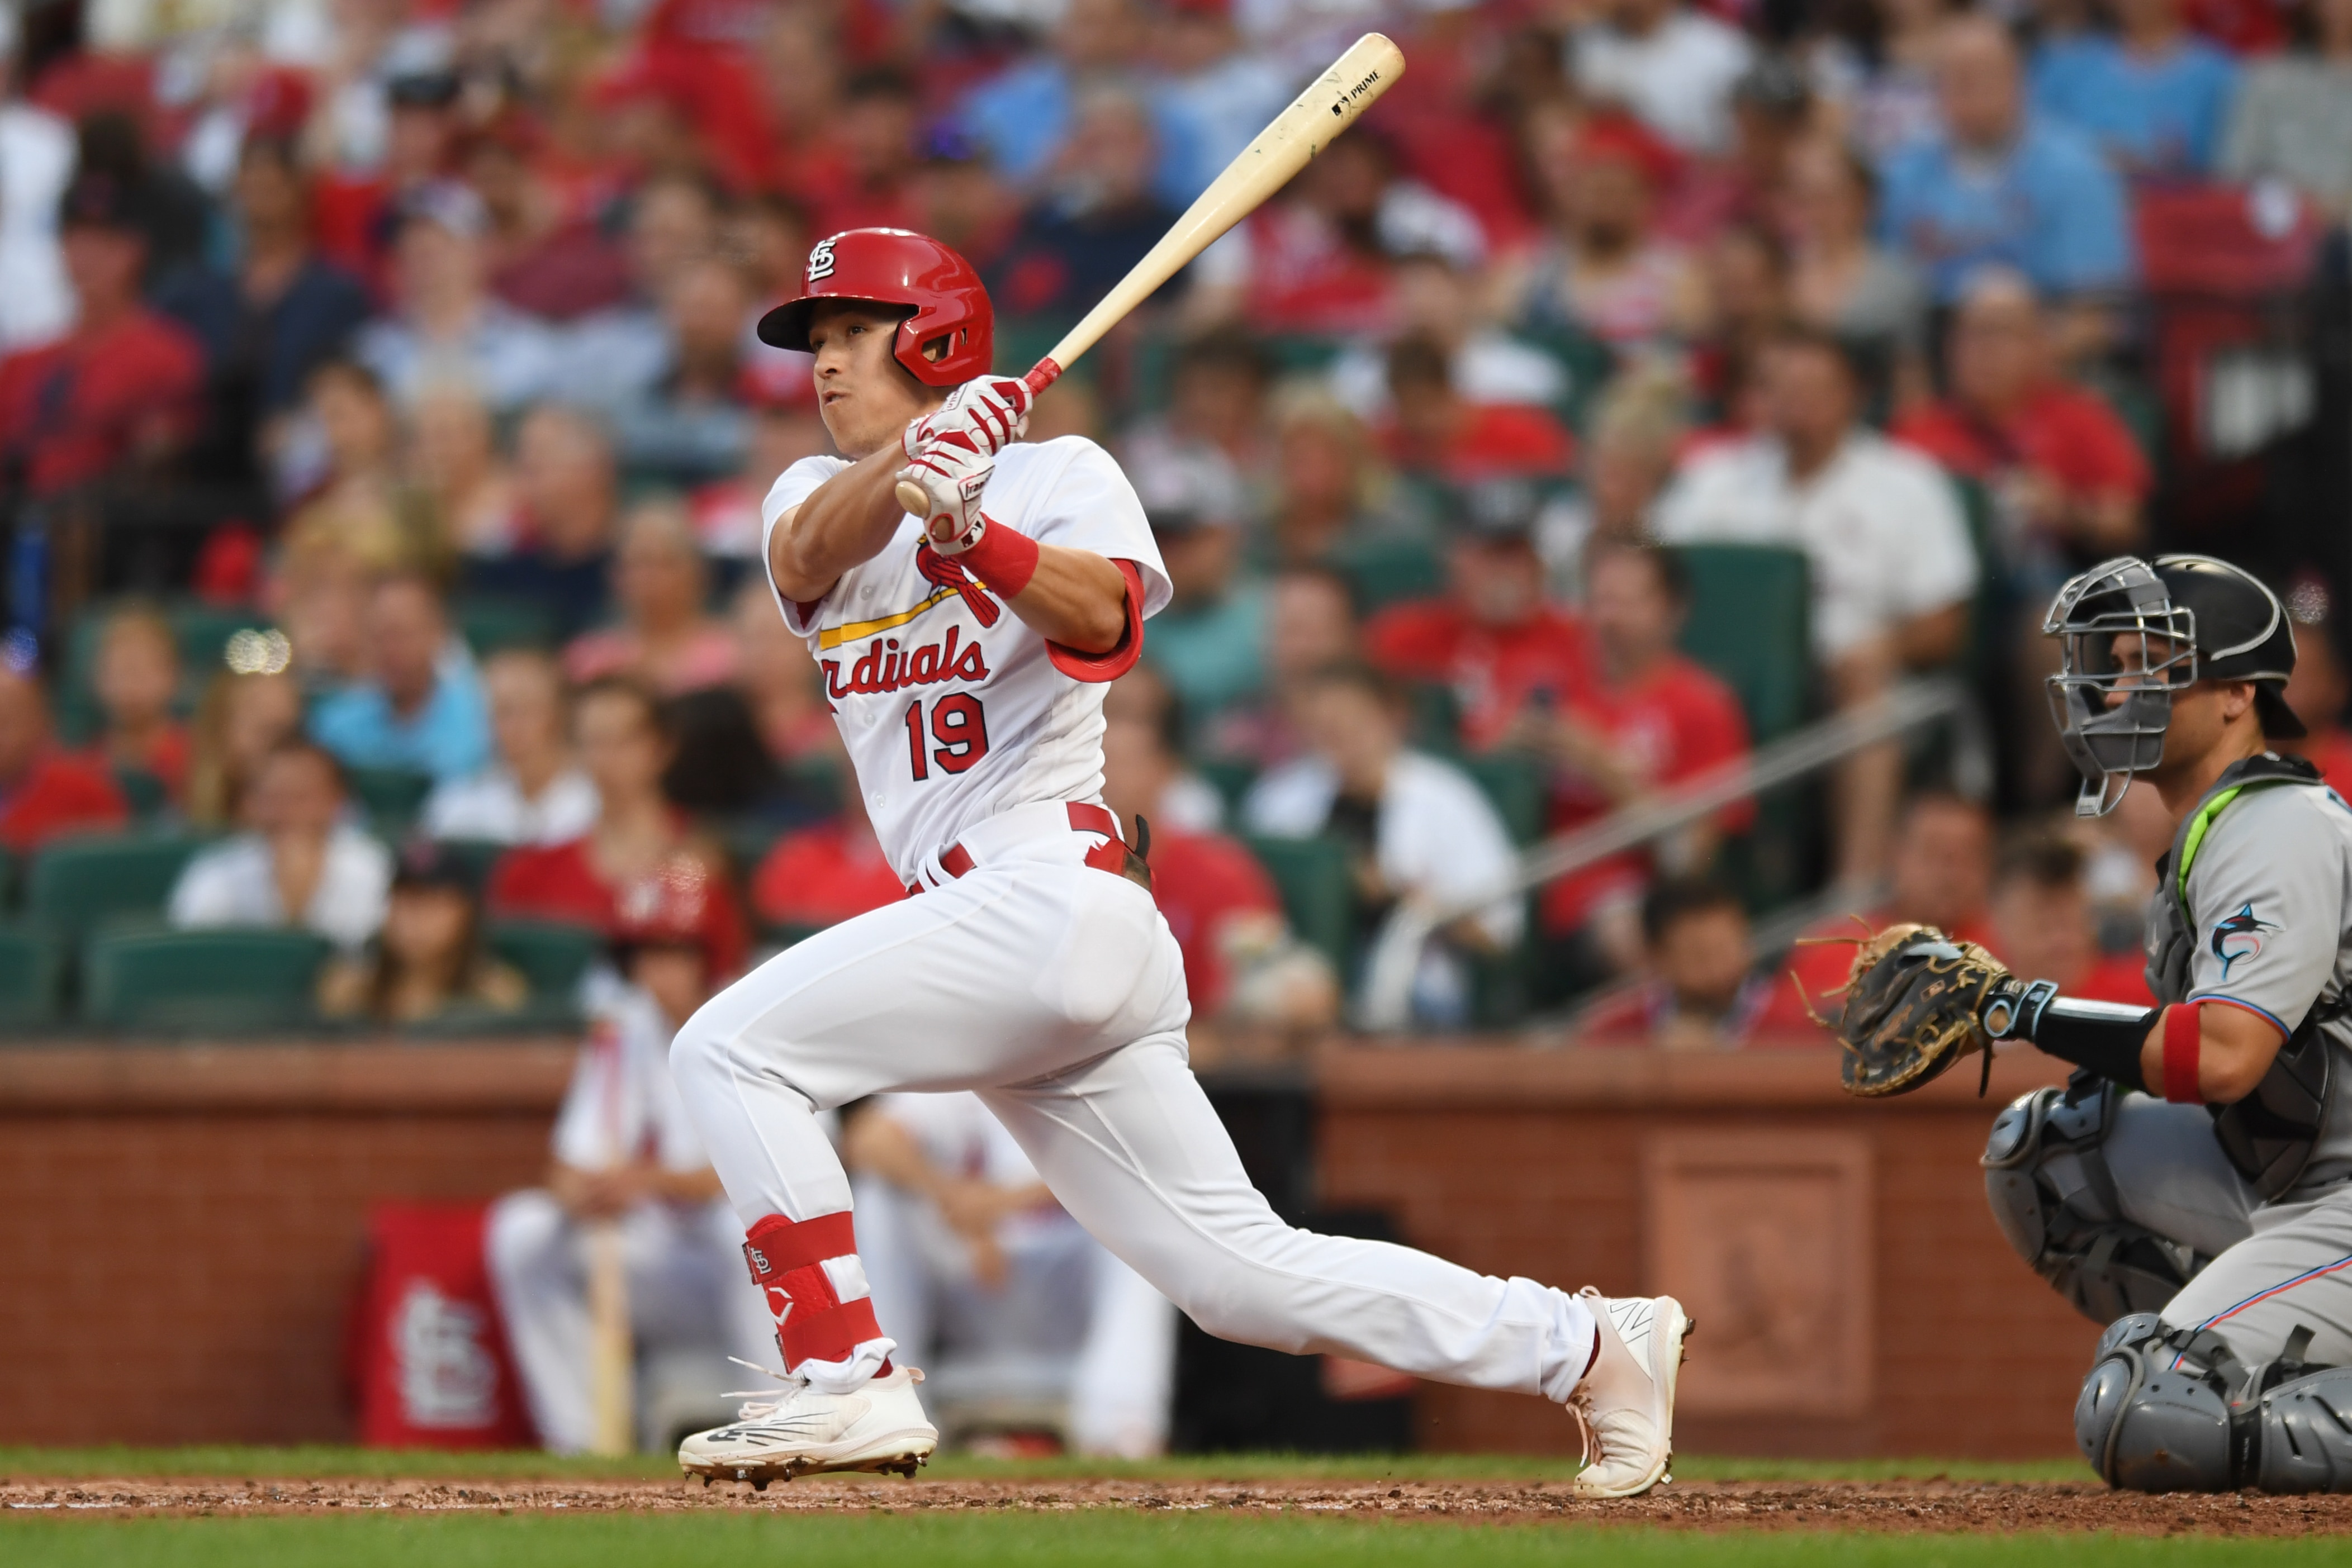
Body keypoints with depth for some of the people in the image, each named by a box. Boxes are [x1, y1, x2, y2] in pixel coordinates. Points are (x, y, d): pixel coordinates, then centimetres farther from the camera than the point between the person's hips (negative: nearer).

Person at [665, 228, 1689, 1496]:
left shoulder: (1060, 476, 1)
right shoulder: (823, 490, 18)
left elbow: (1102, 615, -20)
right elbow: (810, 551, -8)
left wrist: (970, 533, -39)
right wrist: (914, 454, -28)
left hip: (1050, 900, -7)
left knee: (733, 1049, -16)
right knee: (1238, 1268, 4)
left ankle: (845, 1380, -18)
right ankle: (1588, 1345, 9)